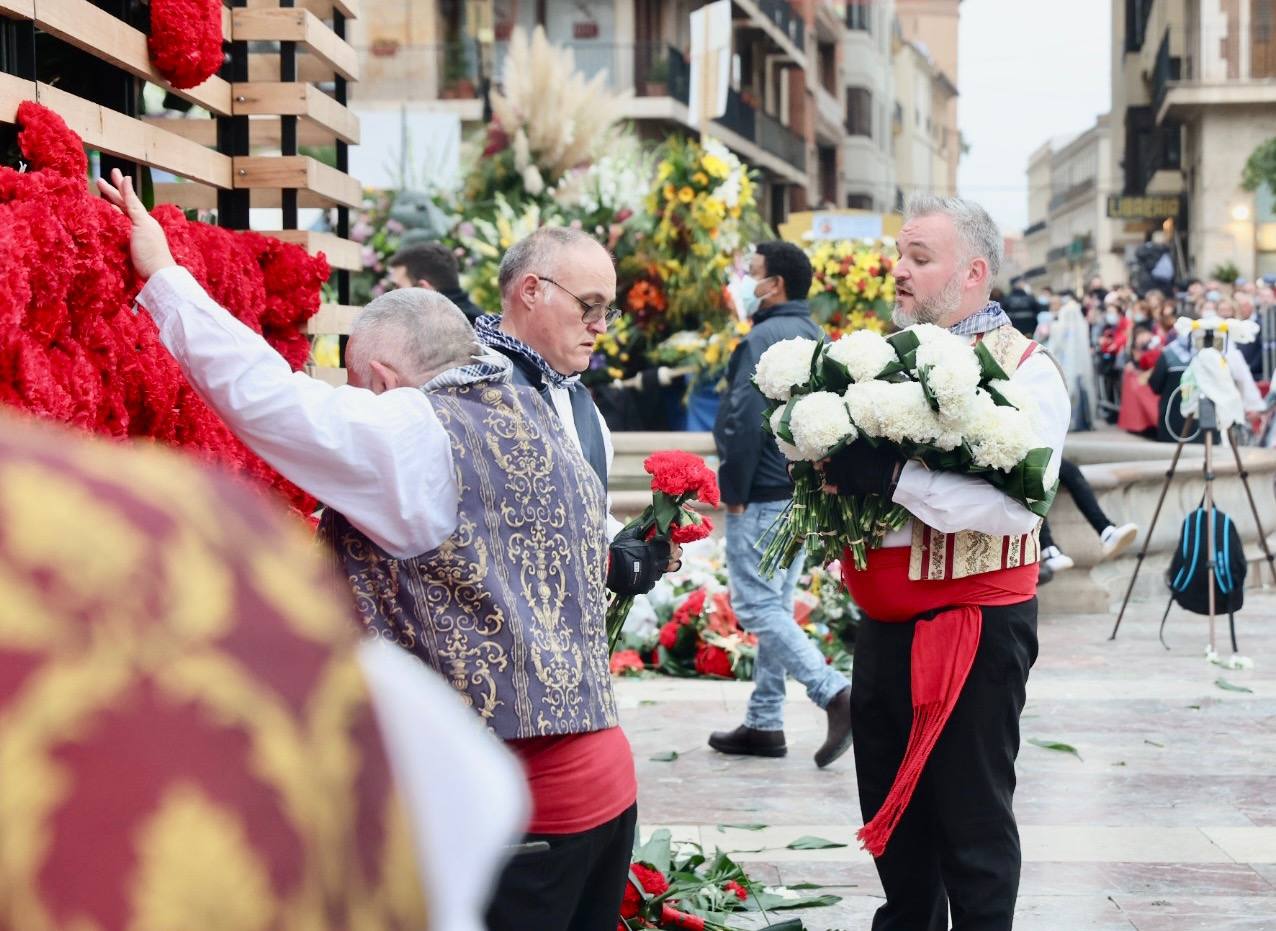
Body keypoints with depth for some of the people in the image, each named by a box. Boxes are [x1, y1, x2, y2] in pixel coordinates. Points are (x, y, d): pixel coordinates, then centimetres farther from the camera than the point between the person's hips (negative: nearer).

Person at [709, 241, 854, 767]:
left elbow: (744, 421, -20)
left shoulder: (763, 338, -14)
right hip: (807, 495, 9)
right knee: (775, 608, 13)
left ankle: (835, 694, -17)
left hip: (764, 497, -9)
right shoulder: (815, 339, 15)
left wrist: (733, 491, -14)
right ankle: (764, 724, 17)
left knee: (757, 608, -7)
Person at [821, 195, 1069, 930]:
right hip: (884, 623, 7)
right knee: (893, 806, 19)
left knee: (971, 821, 3)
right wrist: (830, 468, -4)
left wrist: (893, 477, -31)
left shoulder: (1025, 368, -12)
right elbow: (845, 450, 20)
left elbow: (1019, 504, -26)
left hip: (975, 628, -7)